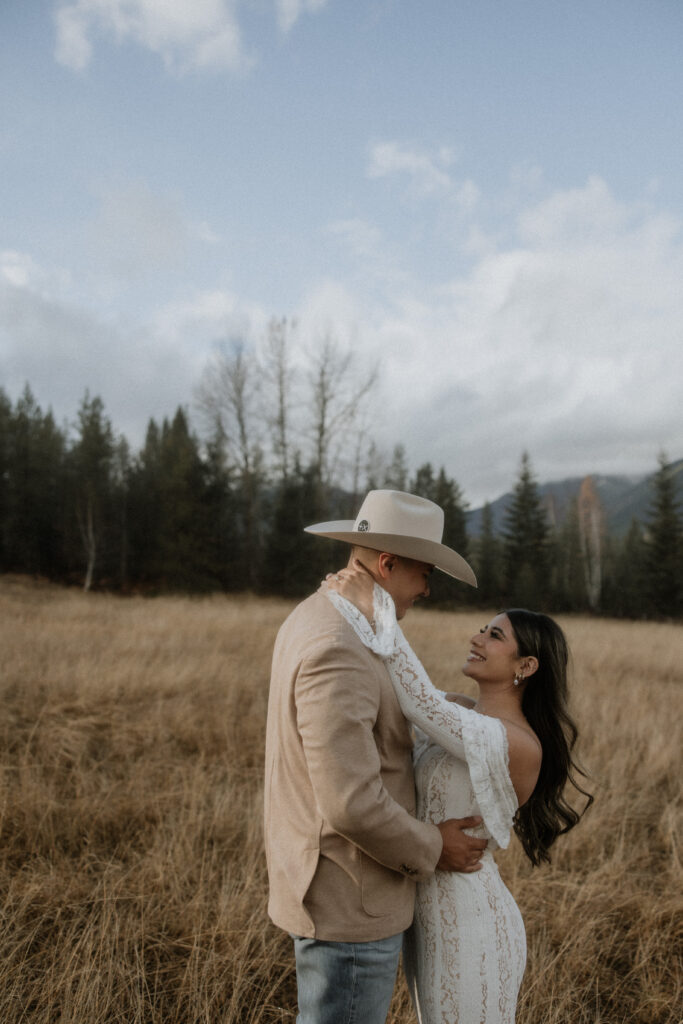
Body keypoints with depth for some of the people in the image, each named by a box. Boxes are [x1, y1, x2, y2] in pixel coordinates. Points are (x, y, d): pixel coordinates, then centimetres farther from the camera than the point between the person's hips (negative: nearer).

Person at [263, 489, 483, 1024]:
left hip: (326, 880, 10)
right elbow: (352, 805, -32)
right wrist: (430, 850, -13)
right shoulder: (336, 653, -29)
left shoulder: (314, 622, 5)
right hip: (348, 904, -10)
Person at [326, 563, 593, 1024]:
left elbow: (422, 704, -34)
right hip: (429, 916, 8)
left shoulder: (521, 746, -23)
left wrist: (373, 606, -30)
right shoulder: (454, 709, 2)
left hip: (471, 928, -8)